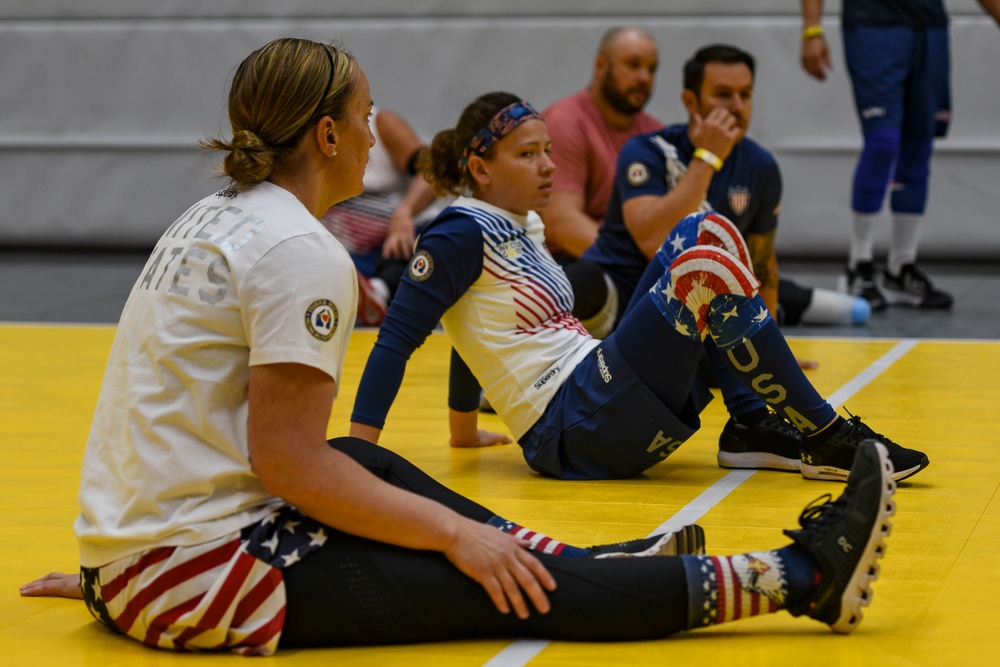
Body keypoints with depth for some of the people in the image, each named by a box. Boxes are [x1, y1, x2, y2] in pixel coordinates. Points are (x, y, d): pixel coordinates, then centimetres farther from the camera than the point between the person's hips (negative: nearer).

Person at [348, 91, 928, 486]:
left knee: (712, 232, 5)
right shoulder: (461, 235, -8)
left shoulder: (523, 227, 17)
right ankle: (829, 440, -15)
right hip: (573, 430, -9)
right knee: (708, 270, -22)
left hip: (608, 404, 9)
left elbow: (474, 329, 28)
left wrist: (466, 430, 33)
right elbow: (397, 337, -14)